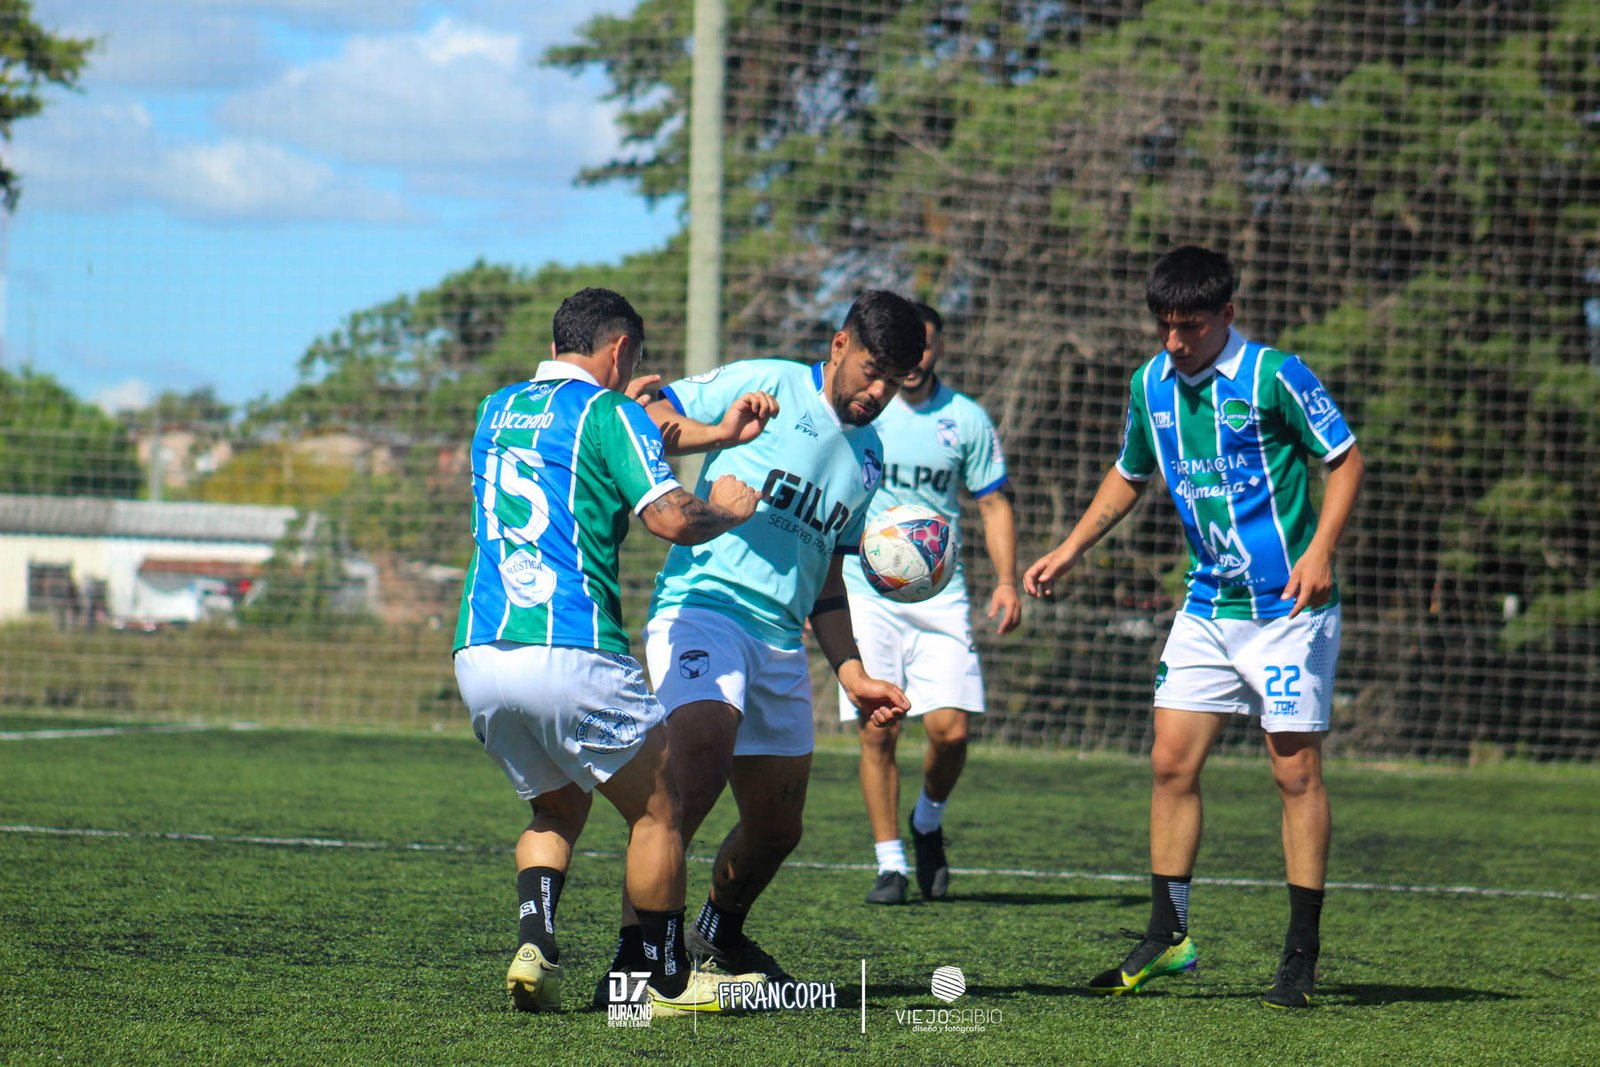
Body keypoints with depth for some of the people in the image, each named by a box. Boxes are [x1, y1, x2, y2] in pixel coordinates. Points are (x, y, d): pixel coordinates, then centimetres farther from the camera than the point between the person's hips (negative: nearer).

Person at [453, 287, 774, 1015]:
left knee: (557, 811, 24)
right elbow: (671, 519, -12)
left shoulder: (497, 409, 20)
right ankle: (667, 980, 16)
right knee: (657, 809, 11)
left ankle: (534, 944, 1)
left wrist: (715, 434, 38)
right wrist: (726, 508, 10)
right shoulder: (606, 411, -2)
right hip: (570, 653, -7)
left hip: (478, 655, 7)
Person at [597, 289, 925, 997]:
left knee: (777, 828, 12)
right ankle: (631, 957, -30)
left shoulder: (869, 459, 20)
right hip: (702, 604, -8)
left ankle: (719, 936, 40)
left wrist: (852, 675, 18)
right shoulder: (764, 386, 0)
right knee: (698, 773, -29)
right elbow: (650, 416, -1)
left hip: (783, 643, 8)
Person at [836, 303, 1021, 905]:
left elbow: (994, 503, 13)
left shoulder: (966, 420, 6)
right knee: (877, 734, -5)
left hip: (939, 595, 1)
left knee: (950, 728, -9)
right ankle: (890, 863, 6)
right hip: (863, 591, -1)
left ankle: (928, 820, 21)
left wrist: (1006, 578, 1)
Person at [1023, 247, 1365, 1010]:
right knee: (1171, 763, 2)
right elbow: (1129, 477, 22)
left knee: (1296, 769, -4)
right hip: (1207, 605, 6)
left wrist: (1319, 551, -20)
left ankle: (1301, 957, 2)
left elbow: (1346, 459, -8)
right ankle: (1167, 935, 13)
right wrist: (1068, 552, 15)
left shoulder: (1275, 376, -13)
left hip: (1288, 607, -6)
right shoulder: (1151, 385, 5)